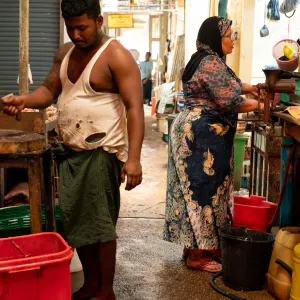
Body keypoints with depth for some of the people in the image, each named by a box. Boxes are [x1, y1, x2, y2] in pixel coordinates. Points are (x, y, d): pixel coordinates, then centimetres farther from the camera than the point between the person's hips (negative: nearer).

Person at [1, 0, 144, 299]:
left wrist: (133, 158, -27)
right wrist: (25, 100, -11)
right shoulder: (64, 53, 11)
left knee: (100, 223, -2)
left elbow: (134, 108, -18)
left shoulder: (116, 56, -12)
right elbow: (49, 90, 13)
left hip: (101, 152, -7)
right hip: (70, 151, 8)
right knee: (75, 221, 12)